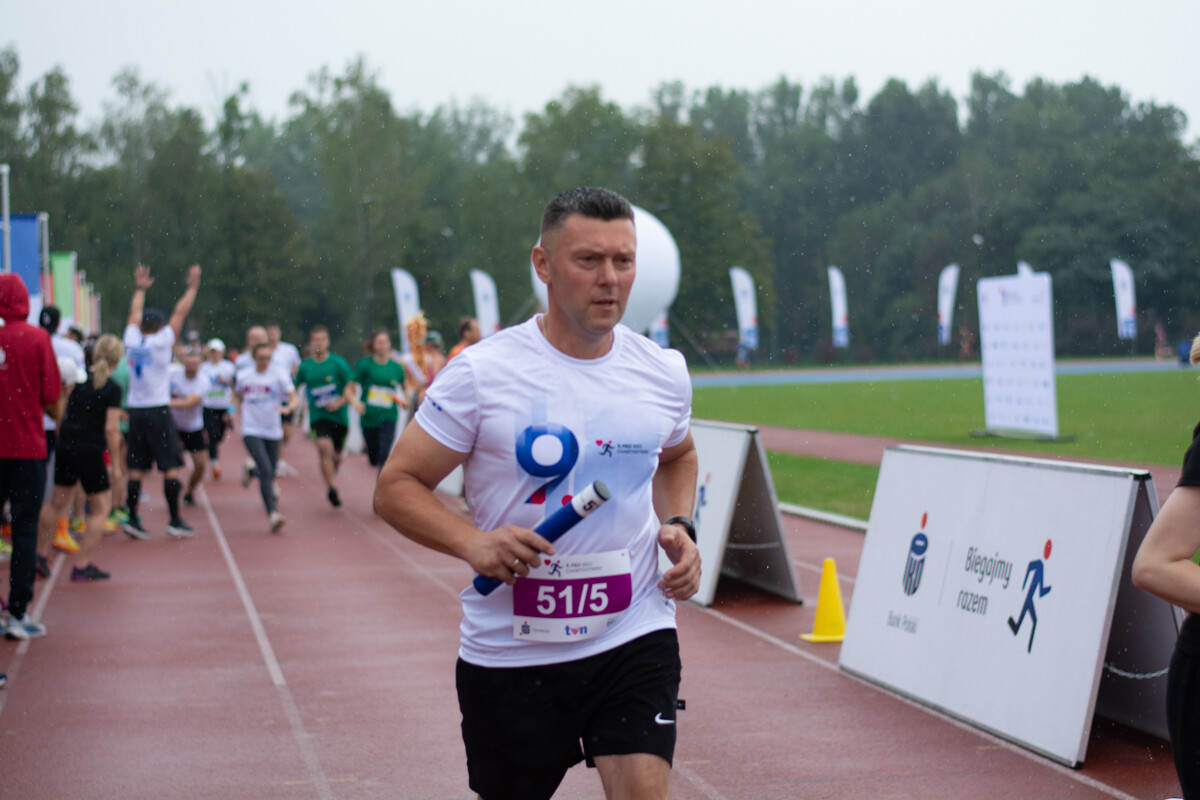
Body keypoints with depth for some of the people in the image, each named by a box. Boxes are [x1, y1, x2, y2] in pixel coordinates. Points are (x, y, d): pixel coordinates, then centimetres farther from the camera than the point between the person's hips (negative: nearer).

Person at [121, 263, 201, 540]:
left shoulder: (132, 341, 4)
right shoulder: (160, 342, -8)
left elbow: (135, 313, 20)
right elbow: (180, 313, -4)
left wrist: (140, 288, 33)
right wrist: (193, 287, 5)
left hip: (135, 411, 5)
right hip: (158, 411, -5)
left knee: (137, 467, 5)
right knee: (171, 466, -2)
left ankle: (132, 518, 1)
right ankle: (175, 520, -3)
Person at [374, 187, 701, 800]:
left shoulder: (663, 372, 3)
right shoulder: (481, 373, -10)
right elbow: (396, 487, -6)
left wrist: (679, 529, 6)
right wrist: (472, 543, -22)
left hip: (633, 634, 2)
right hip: (509, 650, -2)